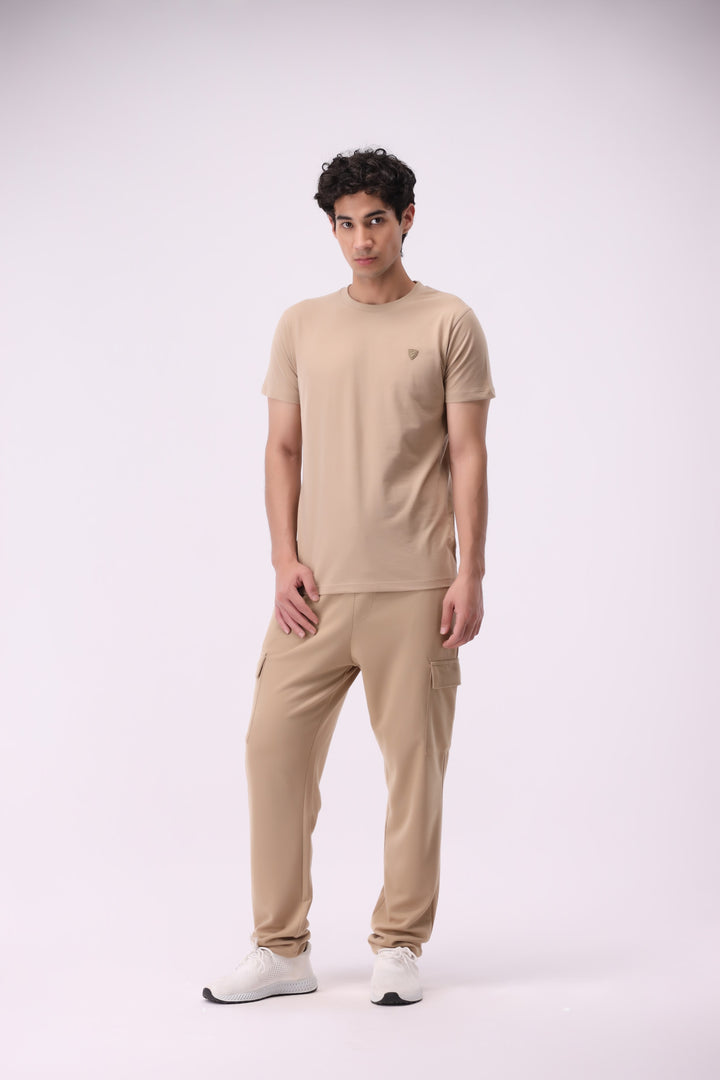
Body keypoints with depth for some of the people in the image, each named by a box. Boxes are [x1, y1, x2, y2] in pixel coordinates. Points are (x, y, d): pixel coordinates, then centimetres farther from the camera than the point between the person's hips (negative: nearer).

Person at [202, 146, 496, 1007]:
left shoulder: (449, 324, 3)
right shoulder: (301, 325, 11)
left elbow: (467, 455, 0)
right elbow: (283, 449, 11)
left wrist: (469, 573, -7)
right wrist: (284, 561, 0)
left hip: (414, 588, -3)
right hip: (315, 584, 3)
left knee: (414, 760, 1)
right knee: (275, 748, 0)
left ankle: (398, 946, 15)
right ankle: (281, 949, 10)